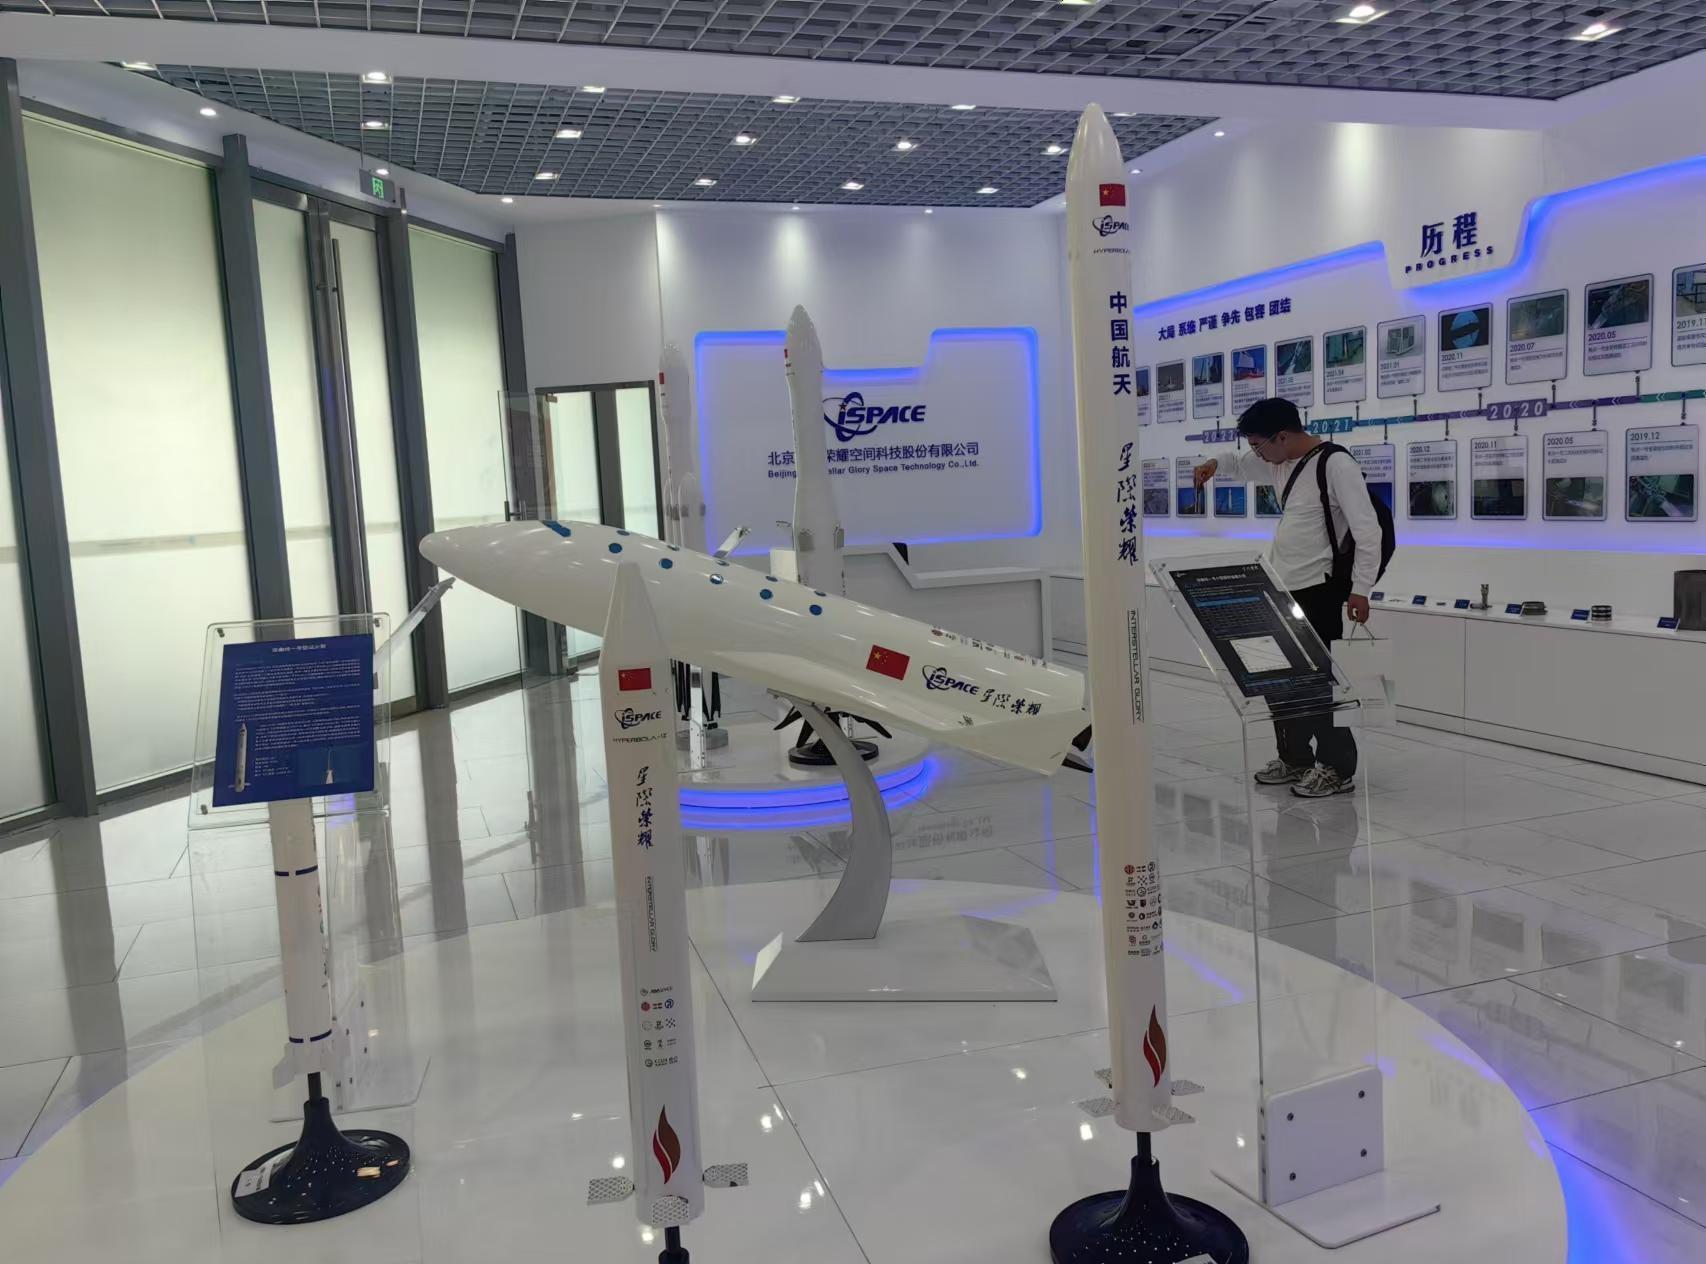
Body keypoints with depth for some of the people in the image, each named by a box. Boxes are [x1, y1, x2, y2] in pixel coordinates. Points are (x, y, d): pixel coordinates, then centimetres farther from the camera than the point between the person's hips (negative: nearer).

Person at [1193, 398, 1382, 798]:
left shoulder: (1336, 464, -16)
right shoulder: (1281, 464, 9)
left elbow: (1368, 531, -17)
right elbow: (1239, 465, 27)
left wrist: (1360, 590, -19)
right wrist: (1214, 463, 3)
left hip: (1318, 591, -9)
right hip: (1282, 588, 9)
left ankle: (1338, 768, 6)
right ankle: (1294, 758, 26)